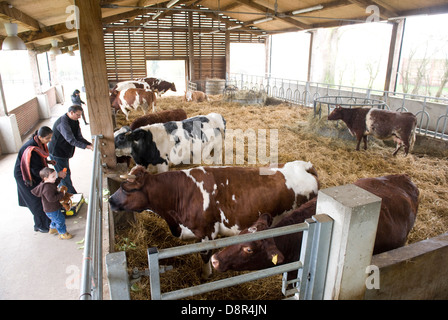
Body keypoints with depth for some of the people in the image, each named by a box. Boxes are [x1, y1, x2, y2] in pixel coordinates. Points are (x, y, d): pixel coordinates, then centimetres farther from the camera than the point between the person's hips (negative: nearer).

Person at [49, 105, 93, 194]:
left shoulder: (75, 122, 3)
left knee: (65, 174, 18)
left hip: (64, 152, 9)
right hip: (56, 153, -9)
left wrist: (90, 144, -13)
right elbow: (71, 140, -32)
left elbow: (79, 137, 2)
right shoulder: (63, 122, -26)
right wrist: (87, 146, -35)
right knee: (65, 176, -1)